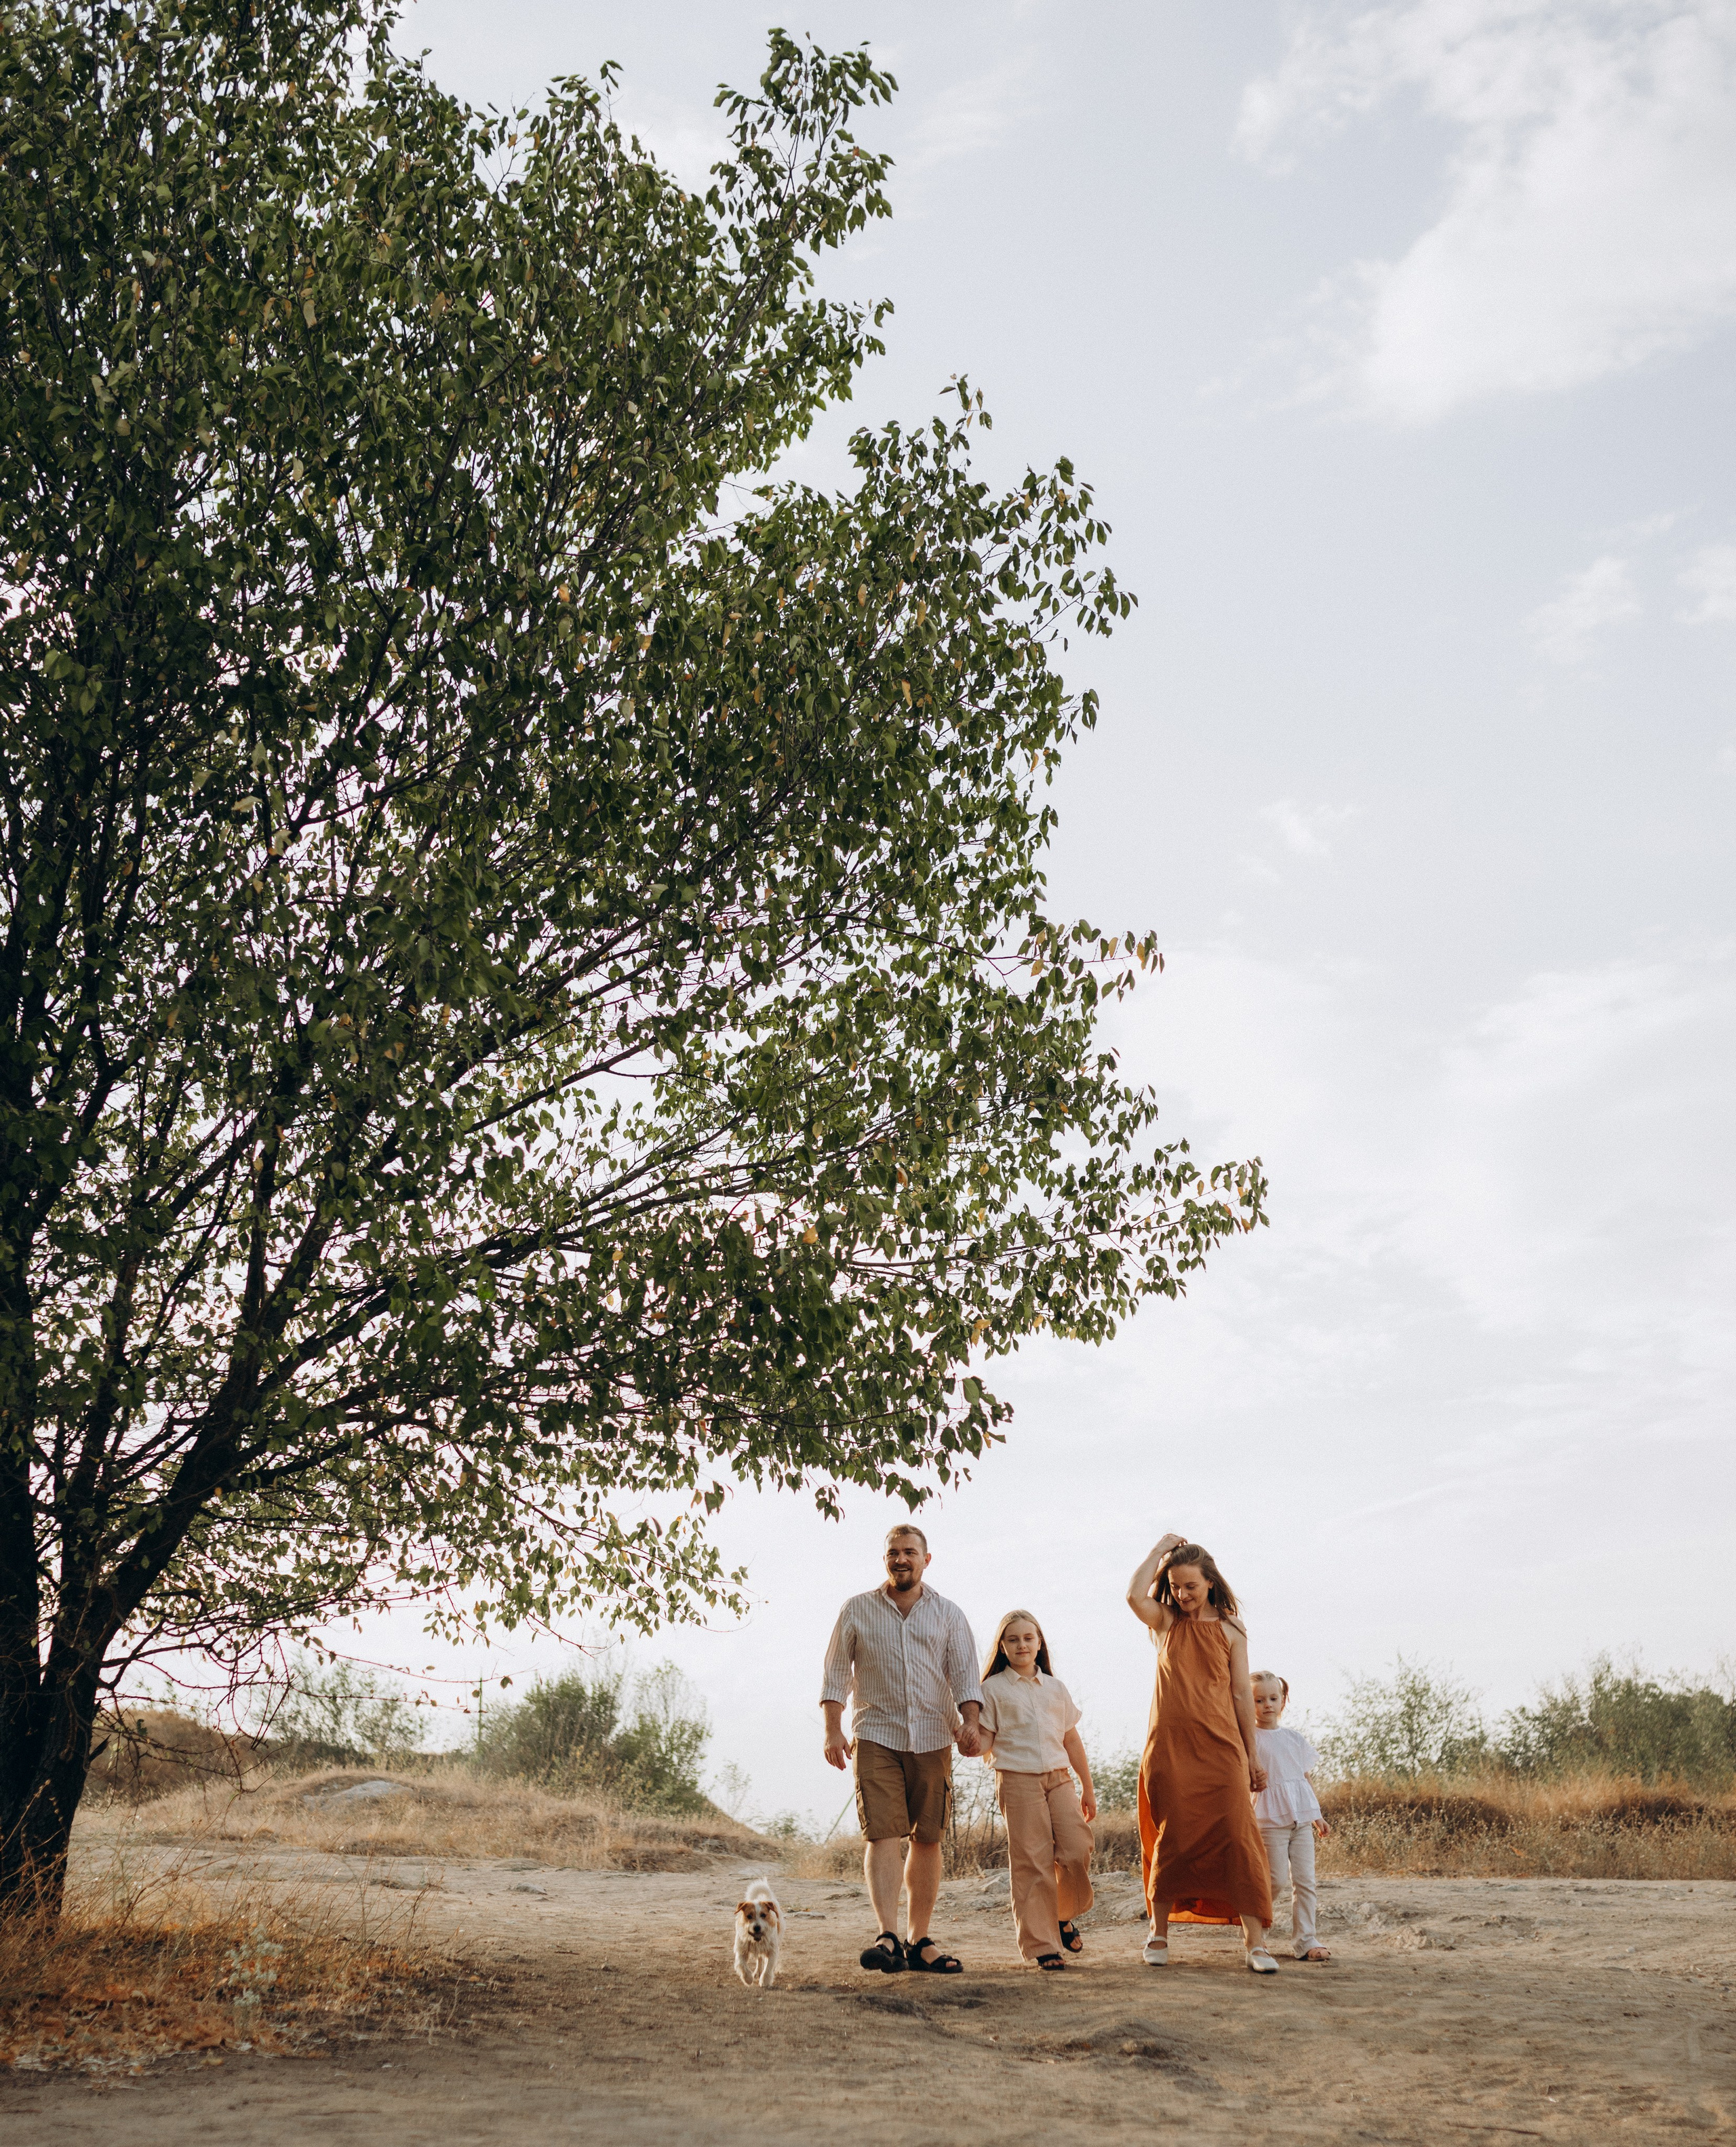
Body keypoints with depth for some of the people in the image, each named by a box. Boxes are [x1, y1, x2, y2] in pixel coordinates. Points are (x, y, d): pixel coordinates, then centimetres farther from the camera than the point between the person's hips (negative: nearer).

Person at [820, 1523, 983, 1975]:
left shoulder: (948, 1615, 10)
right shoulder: (857, 1611, 7)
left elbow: (964, 1675, 4)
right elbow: (836, 1674, 6)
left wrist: (970, 1724, -12)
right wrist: (833, 1730, -4)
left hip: (933, 1739, 2)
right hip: (876, 1738, -2)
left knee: (927, 1840, 4)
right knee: (883, 1835, -14)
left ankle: (919, 1942, 13)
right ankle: (888, 1938, -21)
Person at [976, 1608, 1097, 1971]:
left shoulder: (1055, 1688, 16)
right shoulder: (994, 1689, 5)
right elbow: (985, 1744, 2)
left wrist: (1087, 1788, 20)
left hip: (1059, 1778, 3)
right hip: (1018, 1781, -3)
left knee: (1077, 1851, -10)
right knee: (1031, 1863, -5)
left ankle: (1064, 1915, 18)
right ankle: (1042, 1945, 4)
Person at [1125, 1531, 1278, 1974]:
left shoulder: (1231, 1629, 7)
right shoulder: (1165, 1621, 8)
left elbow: (1242, 1693, 8)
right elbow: (1134, 1594, -14)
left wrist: (1251, 1755, 7)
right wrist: (1160, 1549, -4)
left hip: (1221, 1747, 0)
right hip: (1170, 1749, 0)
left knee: (1236, 1838, -7)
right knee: (1173, 1840, 3)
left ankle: (1254, 1942, -4)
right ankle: (1159, 1931, 20)